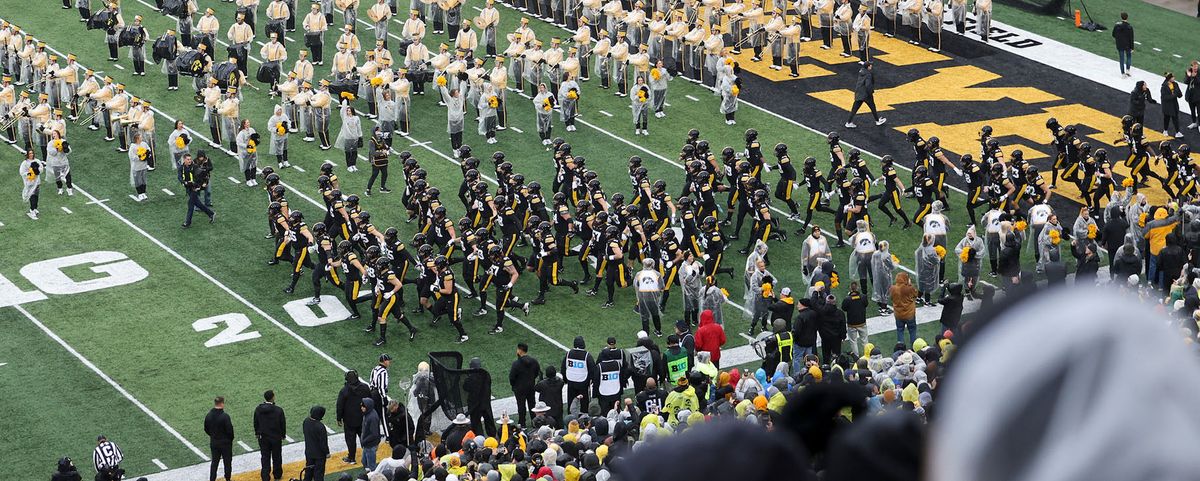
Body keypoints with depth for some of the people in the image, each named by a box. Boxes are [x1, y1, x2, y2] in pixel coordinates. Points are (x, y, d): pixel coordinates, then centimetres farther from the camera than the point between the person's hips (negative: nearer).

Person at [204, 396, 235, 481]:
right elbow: (229, 430, -19)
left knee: (214, 462, 14)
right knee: (227, 461, 12)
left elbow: (206, 429, 6)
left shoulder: (208, 416, -4)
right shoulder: (225, 416, -22)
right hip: (225, 443, -5)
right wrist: (231, 439, 0)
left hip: (213, 443, 5)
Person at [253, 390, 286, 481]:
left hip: (263, 437, 2)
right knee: (276, 457, 15)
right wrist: (283, 435, 8)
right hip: (276, 437, -2)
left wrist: (257, 433, 19)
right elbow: (283, 424, -9)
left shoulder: (258, 409, -10)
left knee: (265, 457, 9)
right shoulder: (278, 410, -19)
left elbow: (255, 423, 3)